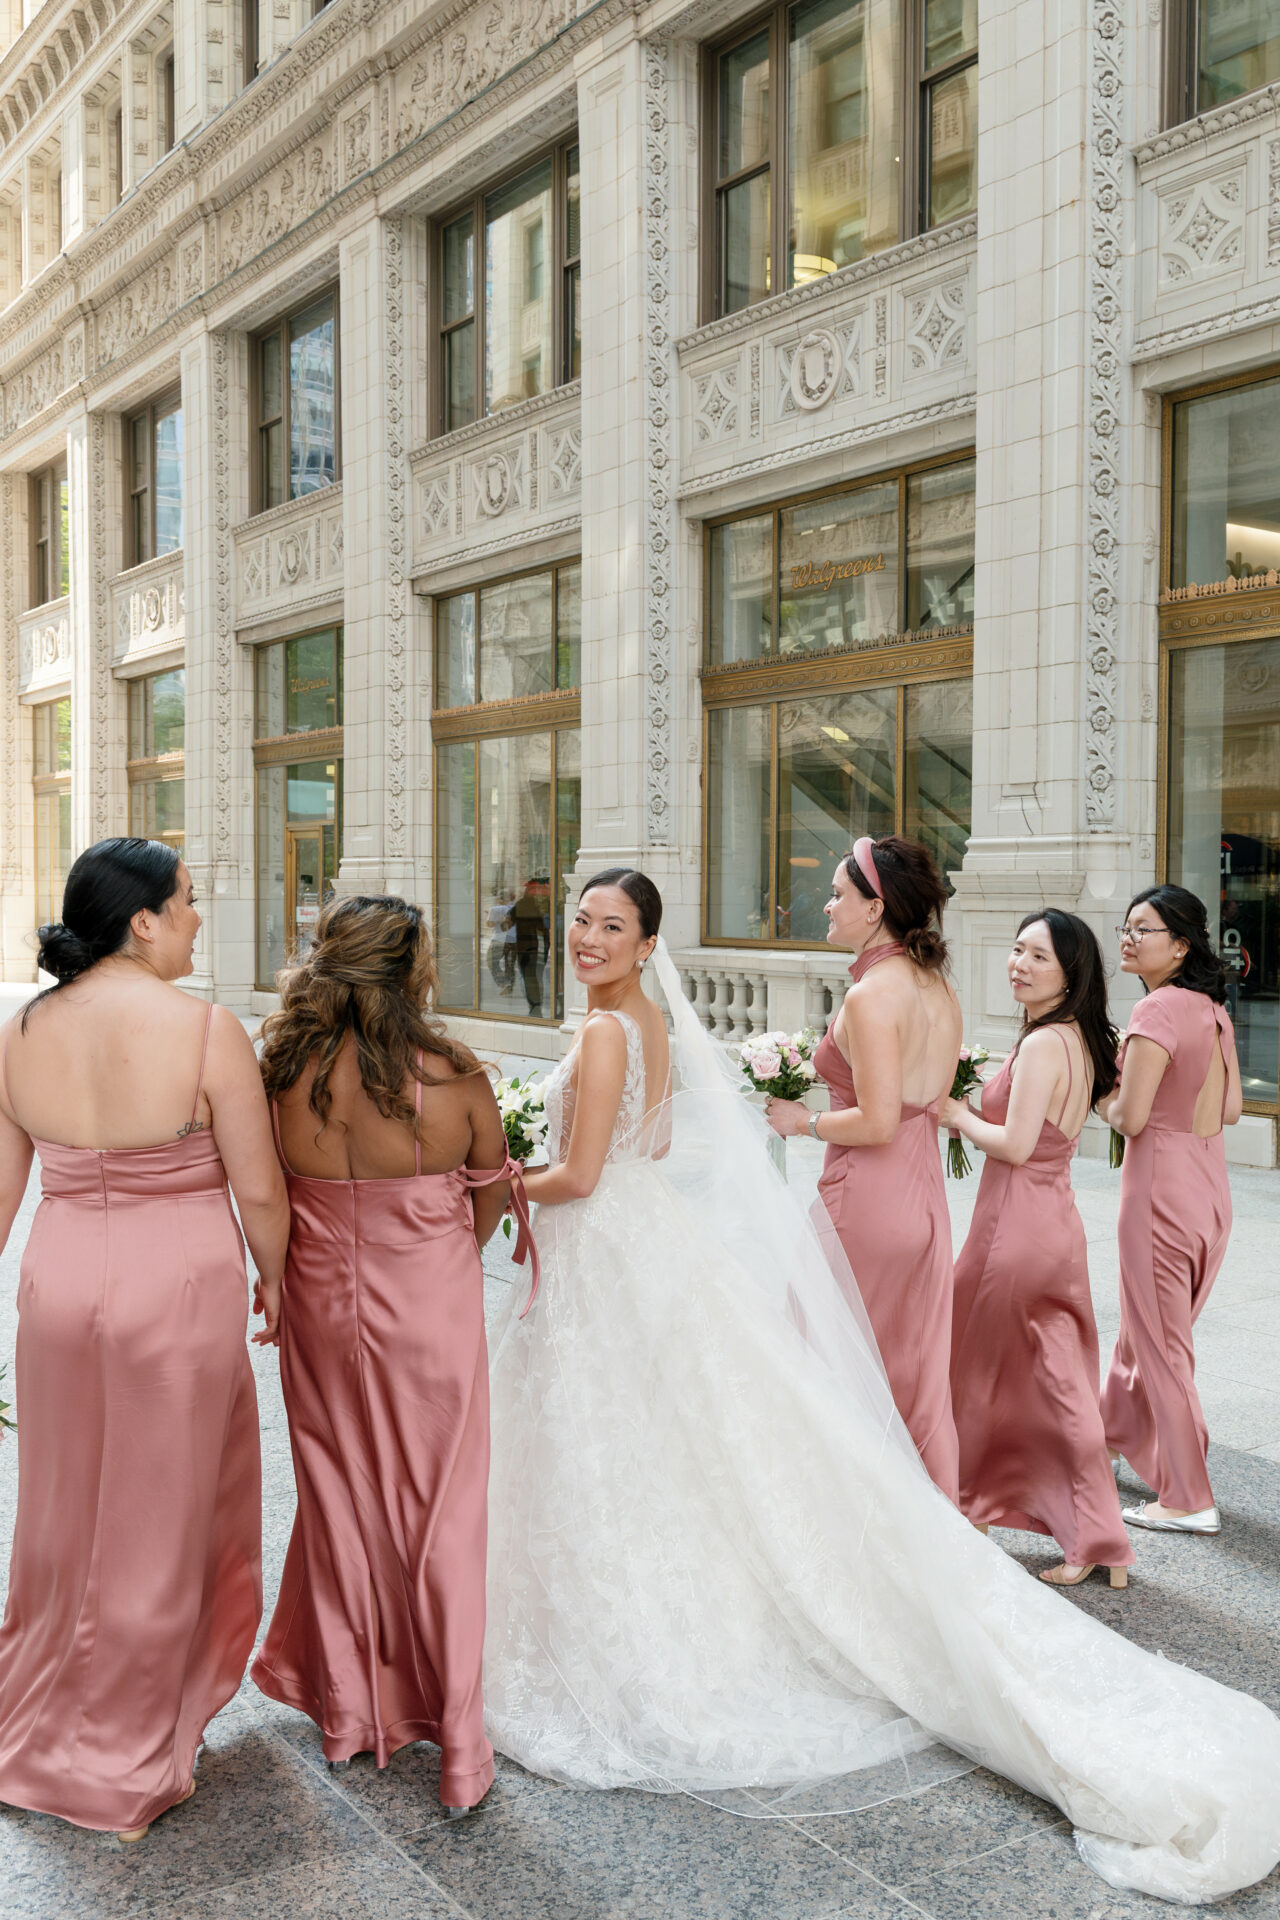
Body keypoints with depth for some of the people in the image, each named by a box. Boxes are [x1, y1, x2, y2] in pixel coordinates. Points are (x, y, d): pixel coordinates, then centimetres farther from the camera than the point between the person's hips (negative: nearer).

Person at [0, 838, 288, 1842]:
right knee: (157, 1519, 12)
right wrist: (273, 1279, 5)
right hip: (178, 1290, -4)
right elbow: (259, 1189, -12)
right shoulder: (206, 1029, -17)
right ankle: (124, 1765, 28)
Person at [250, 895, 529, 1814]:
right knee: (441, 1519, 10)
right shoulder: (454, 1079, -16)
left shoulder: (281, 1076, -12)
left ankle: (348, 1711, 35)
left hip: (323, 1318, 2)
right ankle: (458, 1742, 20)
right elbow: (492, 1196, -1)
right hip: (433, 1322, -2)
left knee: (340, 1504, 19)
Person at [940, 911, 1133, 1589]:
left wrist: (958, 1116, -7)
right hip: (1056, 1222, 9)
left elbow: (1015, 1145, -22)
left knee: (976, 1375, 10)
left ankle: (963, 1514, 28)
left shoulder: (1042, 1044, -19)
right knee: (1059, 1383, 11)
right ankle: (1097, 1541, 13)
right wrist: (975, 1110, 11)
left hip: (1015, 1226, -9)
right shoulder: (1080, 1041, 9)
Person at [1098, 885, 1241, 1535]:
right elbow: (1229, 1109, 12)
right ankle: (1113, 1438, 45)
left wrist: (1104, 1099, -2)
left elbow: (1130, 1117, -21)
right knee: (1146, 1327, 25)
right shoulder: (1213, 1009, 7)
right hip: (1210, 1182, 9)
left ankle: (1189, 1500, 12)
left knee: (1160, 1342, 4)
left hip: (1162, 1183, -9)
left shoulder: (1158, 1010, -19)